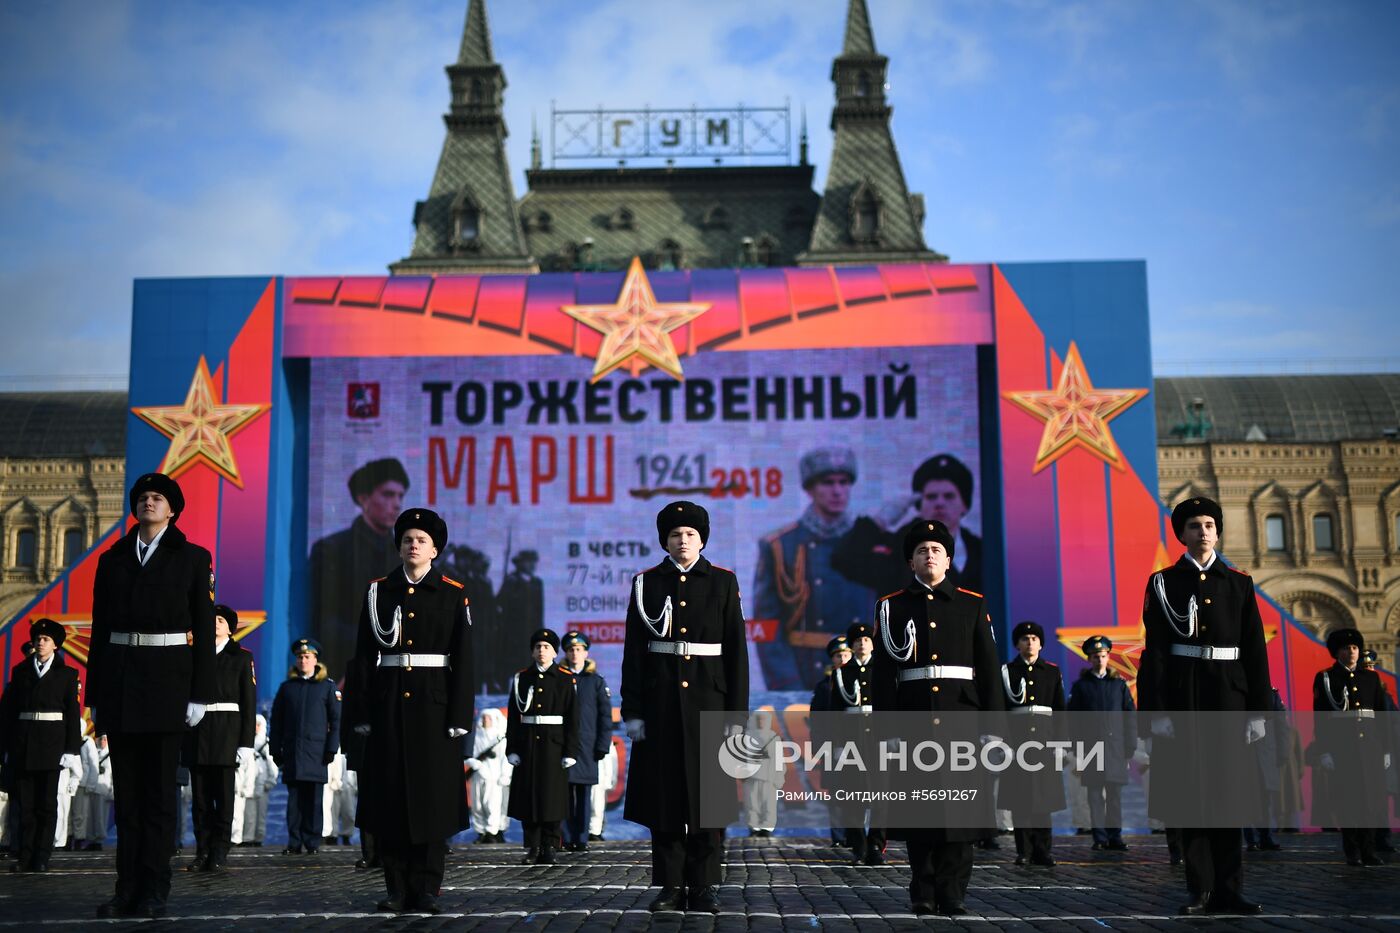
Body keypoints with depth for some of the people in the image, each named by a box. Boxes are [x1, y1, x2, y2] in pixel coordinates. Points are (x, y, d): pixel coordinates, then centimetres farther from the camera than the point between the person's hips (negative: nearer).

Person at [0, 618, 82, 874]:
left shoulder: (67, 674, 5)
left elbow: (73, 714, 1)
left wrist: (71, 750, -6)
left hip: (52, 745, -2)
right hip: (23, 744, 2)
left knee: (47, 803, 1)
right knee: (25, 803, 2)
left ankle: (41, 858, 5)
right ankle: (25, 856, 7)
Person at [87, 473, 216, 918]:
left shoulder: (193, 558, 3)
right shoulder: (113, 559, 12)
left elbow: (205, 629, 0)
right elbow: (100, 628, 12)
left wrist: (199, 694, -7)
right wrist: (95, 694, 7)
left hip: (166, 679, -3)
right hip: (119, 680, 3)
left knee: (160, 786, 0)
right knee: (126, 787, 5)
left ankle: (155, 889, 4)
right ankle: (128, 887, 9)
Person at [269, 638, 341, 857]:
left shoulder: (327, 686, 6)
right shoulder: (287, 687, 13)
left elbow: (336, 720, 3)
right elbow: (277, 721, 13)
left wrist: (331, 748, -4)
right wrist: (276, 750, 6)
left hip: (316, 752, -2)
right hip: (291, 752, 2)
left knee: (313, 800, 0)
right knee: (294, 799, 2)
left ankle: (312, 843, 5)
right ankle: (294, 843, 6)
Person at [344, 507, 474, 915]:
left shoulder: (453, 595, 3)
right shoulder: (378, 591, 7)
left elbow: (462, 661, 0)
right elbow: (364, 656, 5)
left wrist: (459, 717, -7)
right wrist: (361, 713, -1)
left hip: (434, 705, -1)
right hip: (388, 706, 1)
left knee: (433, 794, -1)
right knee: (390, 795, 2)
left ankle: (426, 888, 7)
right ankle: (398, 888, 10)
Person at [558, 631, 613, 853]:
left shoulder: (596, 681, 8)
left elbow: (605, 716, 6)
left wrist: (602, 746, -1)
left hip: (587, 746, 0)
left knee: (584, 793, 1)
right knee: (565, 792, -2)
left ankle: (582, 839, 6)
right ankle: (568, 839, 1)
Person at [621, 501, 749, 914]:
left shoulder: (723, 582, 4)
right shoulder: (647, 583, 6)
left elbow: (737, 651, 2)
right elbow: (634, 652, 4)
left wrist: (737, 711, -5)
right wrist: (632, 710, -3)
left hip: (708, 700, 0)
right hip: (661, 703, 1)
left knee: (708, 790, 0)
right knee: (664, 793, 2)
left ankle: (704, 886, 8)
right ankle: (671, 886, 9)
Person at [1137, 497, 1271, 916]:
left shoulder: (1239, 583, 9)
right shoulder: (1163, 583, 3)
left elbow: (1255, 652, 7)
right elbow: (1154, 651, -2)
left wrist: (1259, 710, 0)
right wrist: (1157, 712, -10)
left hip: (1228, 697, 2)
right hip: (1182, 698, -1)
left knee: (1228, 793, 2)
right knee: (1190, 793, 1)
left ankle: (1228, 890, 8)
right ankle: (1202, 890, 7)